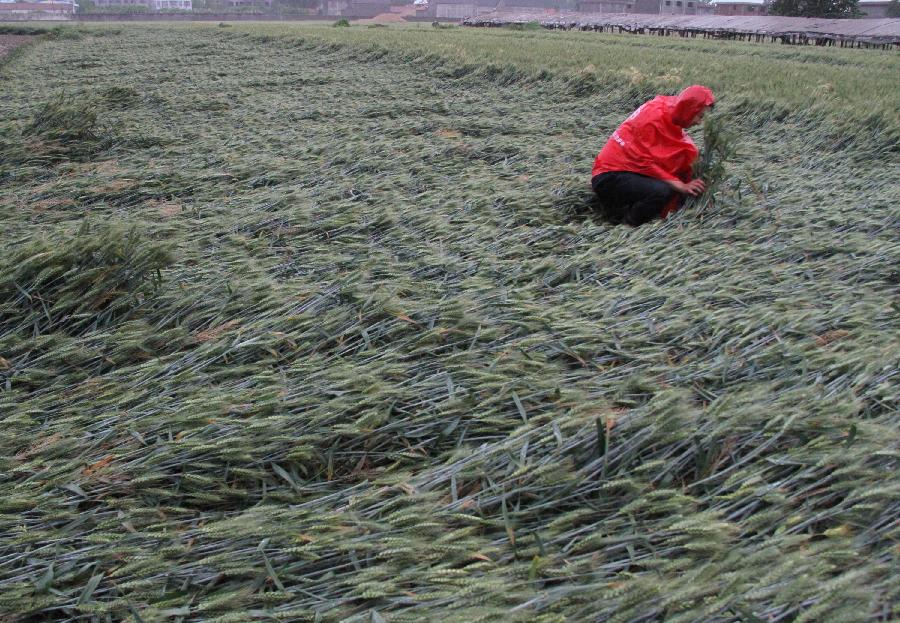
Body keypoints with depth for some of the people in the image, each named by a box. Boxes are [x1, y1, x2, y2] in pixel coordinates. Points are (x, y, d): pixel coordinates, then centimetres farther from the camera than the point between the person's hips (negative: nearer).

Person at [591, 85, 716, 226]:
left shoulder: (669, 112, 8)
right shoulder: (654, 116, -18)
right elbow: (645, 161, -21)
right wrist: (680, 185, -22)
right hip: (611, 177, -10)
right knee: (662, 191, -31)